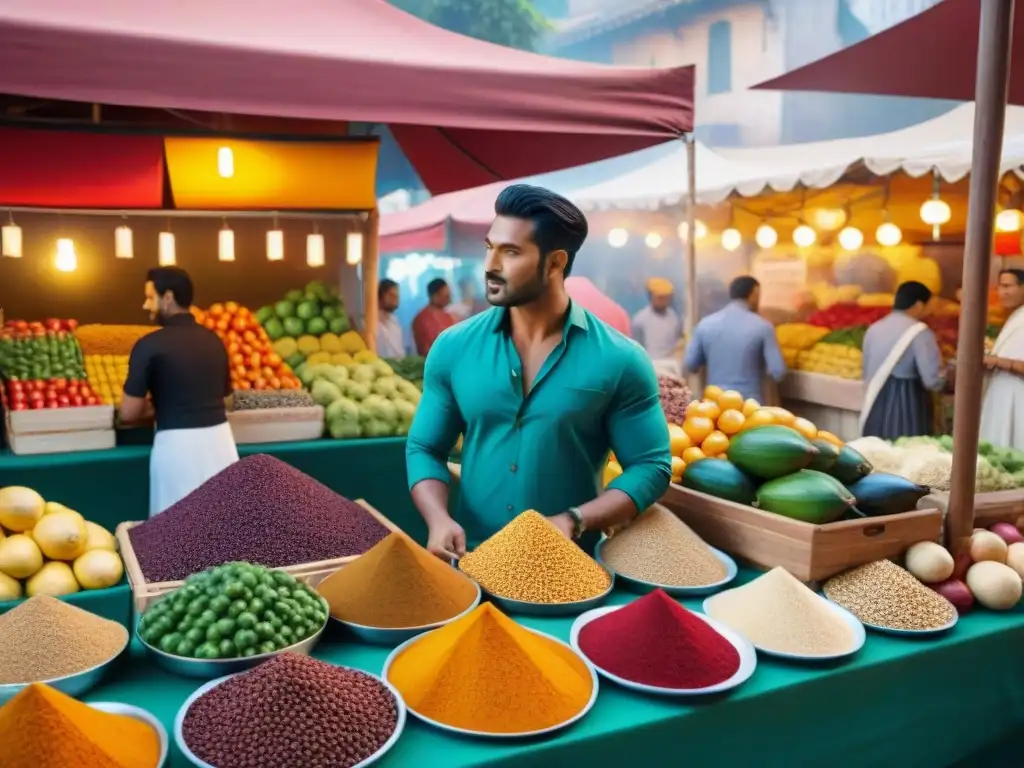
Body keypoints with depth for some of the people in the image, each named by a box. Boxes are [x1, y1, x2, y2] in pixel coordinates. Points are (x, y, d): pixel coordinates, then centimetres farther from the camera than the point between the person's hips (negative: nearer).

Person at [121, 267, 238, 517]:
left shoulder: (150, 345, -8)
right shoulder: (214, 340, 9)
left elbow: (129, 413, -8)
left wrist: (155, 408, 14)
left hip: (178, 445, -5)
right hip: (220, 439, 6)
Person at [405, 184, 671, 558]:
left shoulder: (618, 360, -6)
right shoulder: (453, 348, 2)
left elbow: (650, 467, -3)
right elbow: (424, 448, 8)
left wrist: (573, 521, -16)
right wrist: (439, 519, -10)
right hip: (470, 560, 2)